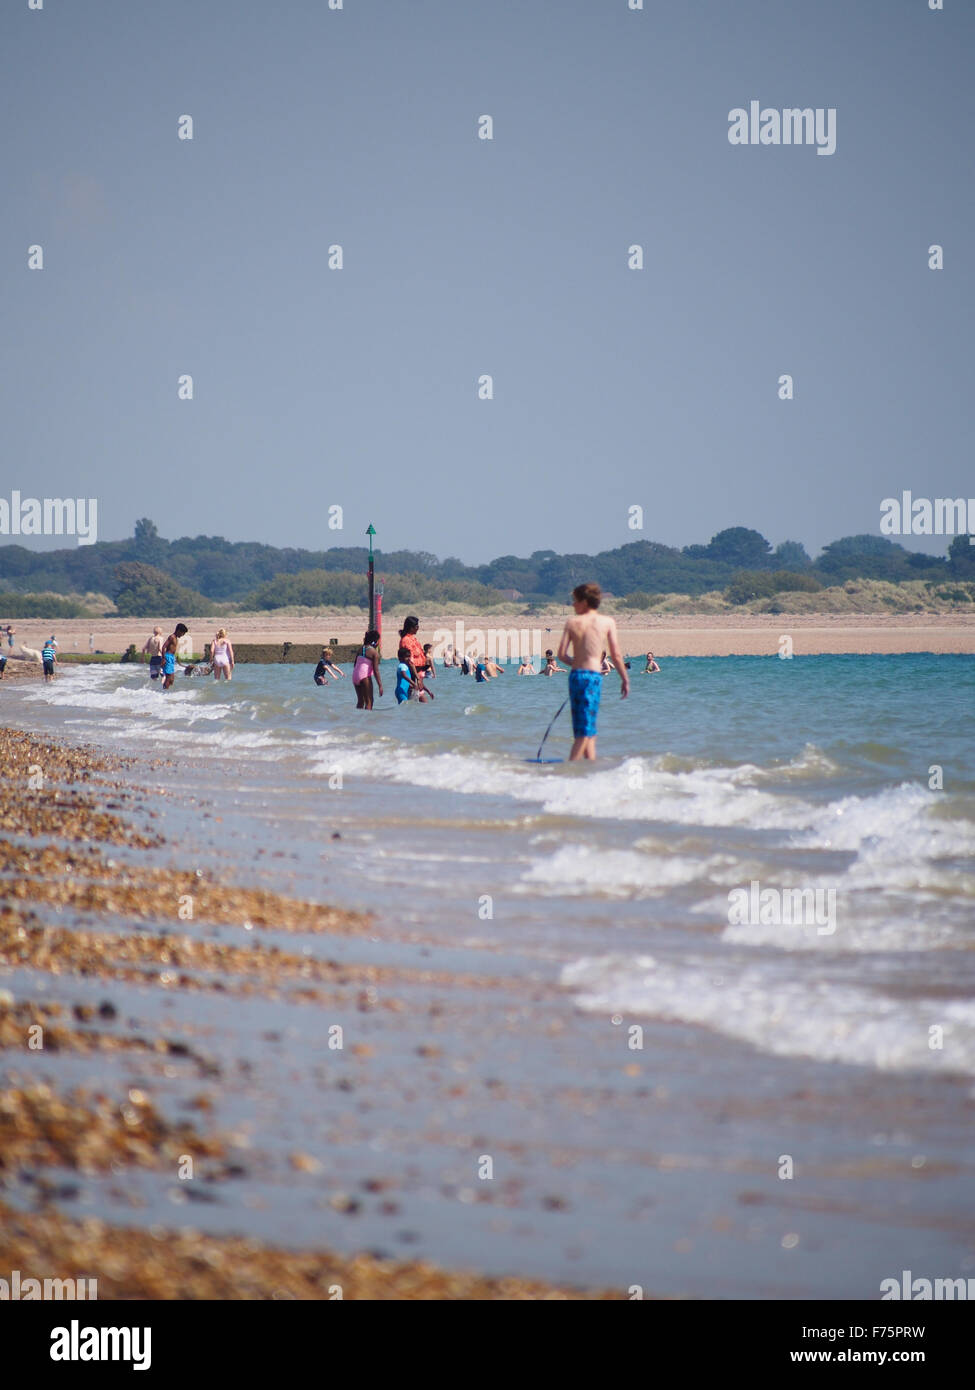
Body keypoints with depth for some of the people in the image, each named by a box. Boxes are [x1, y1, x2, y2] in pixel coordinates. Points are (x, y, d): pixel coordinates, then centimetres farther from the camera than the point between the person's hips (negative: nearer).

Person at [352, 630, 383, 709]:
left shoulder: (361, 649, 12)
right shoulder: (374, 652, -7)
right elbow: (376, 670, -12)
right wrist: (380, 685, -10)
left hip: (355, 675, 7)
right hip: (365, 676, -7)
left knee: (360, 701, 18)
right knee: (369, 702, -1)